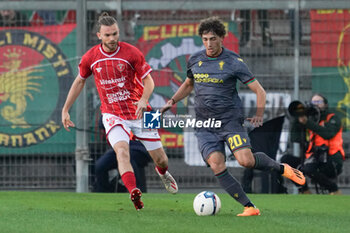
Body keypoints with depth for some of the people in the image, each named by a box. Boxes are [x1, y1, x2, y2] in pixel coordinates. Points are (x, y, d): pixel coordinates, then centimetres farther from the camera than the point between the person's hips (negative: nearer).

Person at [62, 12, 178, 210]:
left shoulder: (131, 53, -11)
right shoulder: (91, 57, -4)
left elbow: (149, 80, -6)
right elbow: (80, 81, 13)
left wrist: (143, 99, -26)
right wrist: (66, 109, 13)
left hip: (138, 112, 0)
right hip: (113, 115, 0)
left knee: (160, 158, 7)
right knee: (122, 151, -28)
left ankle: (163, 172, 44)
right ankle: (134, 192, -39)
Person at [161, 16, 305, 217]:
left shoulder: (234, 62, -7)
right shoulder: (195, 60, 6)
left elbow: (259, 90, -4)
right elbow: (189, 84, 27)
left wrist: (259, 115, -16)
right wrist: (172, 101, 13)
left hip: (230, 119, -4)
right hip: (205, 125, 4)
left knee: (246, 160, -22)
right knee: (217, 166, -16)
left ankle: (281, 168, 8)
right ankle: (249, 207, -10)